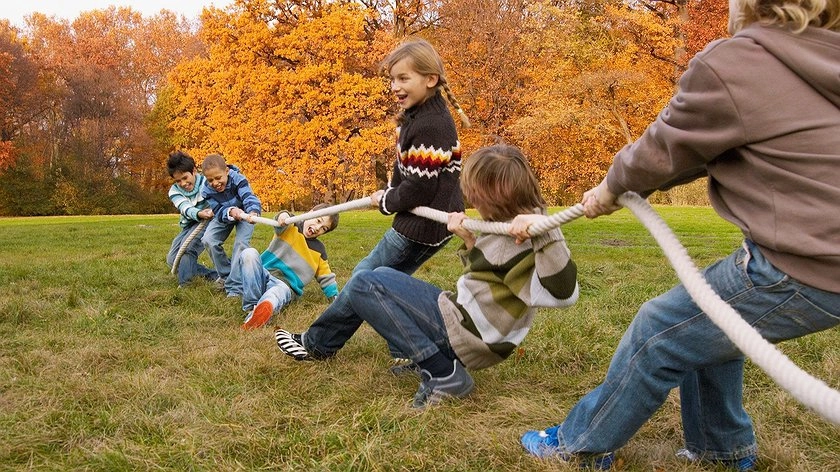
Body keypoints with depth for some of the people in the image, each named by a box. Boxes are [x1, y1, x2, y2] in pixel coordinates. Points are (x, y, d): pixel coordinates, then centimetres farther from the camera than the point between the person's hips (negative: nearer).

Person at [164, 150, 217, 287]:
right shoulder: (174, 191, -3)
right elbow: (185, 209, -22)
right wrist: (199, 214, -47)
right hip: (188, 226, 7)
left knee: (187, 247, -29)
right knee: (172, 259, -1)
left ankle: (184, 286, -20)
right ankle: (212, 275, 1)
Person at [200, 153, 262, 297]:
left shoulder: (238, 179, -33)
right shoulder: (207, 191, -24)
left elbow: (250, 198, -48)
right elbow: (219, 212, -26)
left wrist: (253, 213, -71)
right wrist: (231, 212, -50)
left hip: (244, 214, -4)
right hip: (224, 217, 4)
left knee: (241, 243, -25)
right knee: (208, 240, -16)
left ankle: (235, 287, -22)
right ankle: (226, 276, 3)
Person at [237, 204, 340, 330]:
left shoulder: (319, 250, 15)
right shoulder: (290, 226, 6)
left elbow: (326, 278, 20)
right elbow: (280, 224, -18)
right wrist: (283, 216, -44)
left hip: (285, 285, 0)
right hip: (263, 275, 0)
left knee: (280, 291, -38)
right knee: (249, 253, -31)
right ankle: (253, 307, -38)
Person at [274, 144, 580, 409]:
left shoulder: (521, 237, -24)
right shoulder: (504, 228, 5)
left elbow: (562, 292, -39)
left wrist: (544, 228, -48)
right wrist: (469, 241, 7)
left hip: (459, 333, -10)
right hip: (466, 323, 10)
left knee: (364, 286, -6)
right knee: (380, 277, 21)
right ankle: (318, 342, 32)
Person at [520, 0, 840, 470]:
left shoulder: (731, 63, -15)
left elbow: (664, 149, -3)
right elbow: (704, 149, 16)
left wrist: (612, 187, 16)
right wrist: (627, 185, 17)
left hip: (801, 269, -8)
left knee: (658, 333, 6)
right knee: (705, 320, 25)